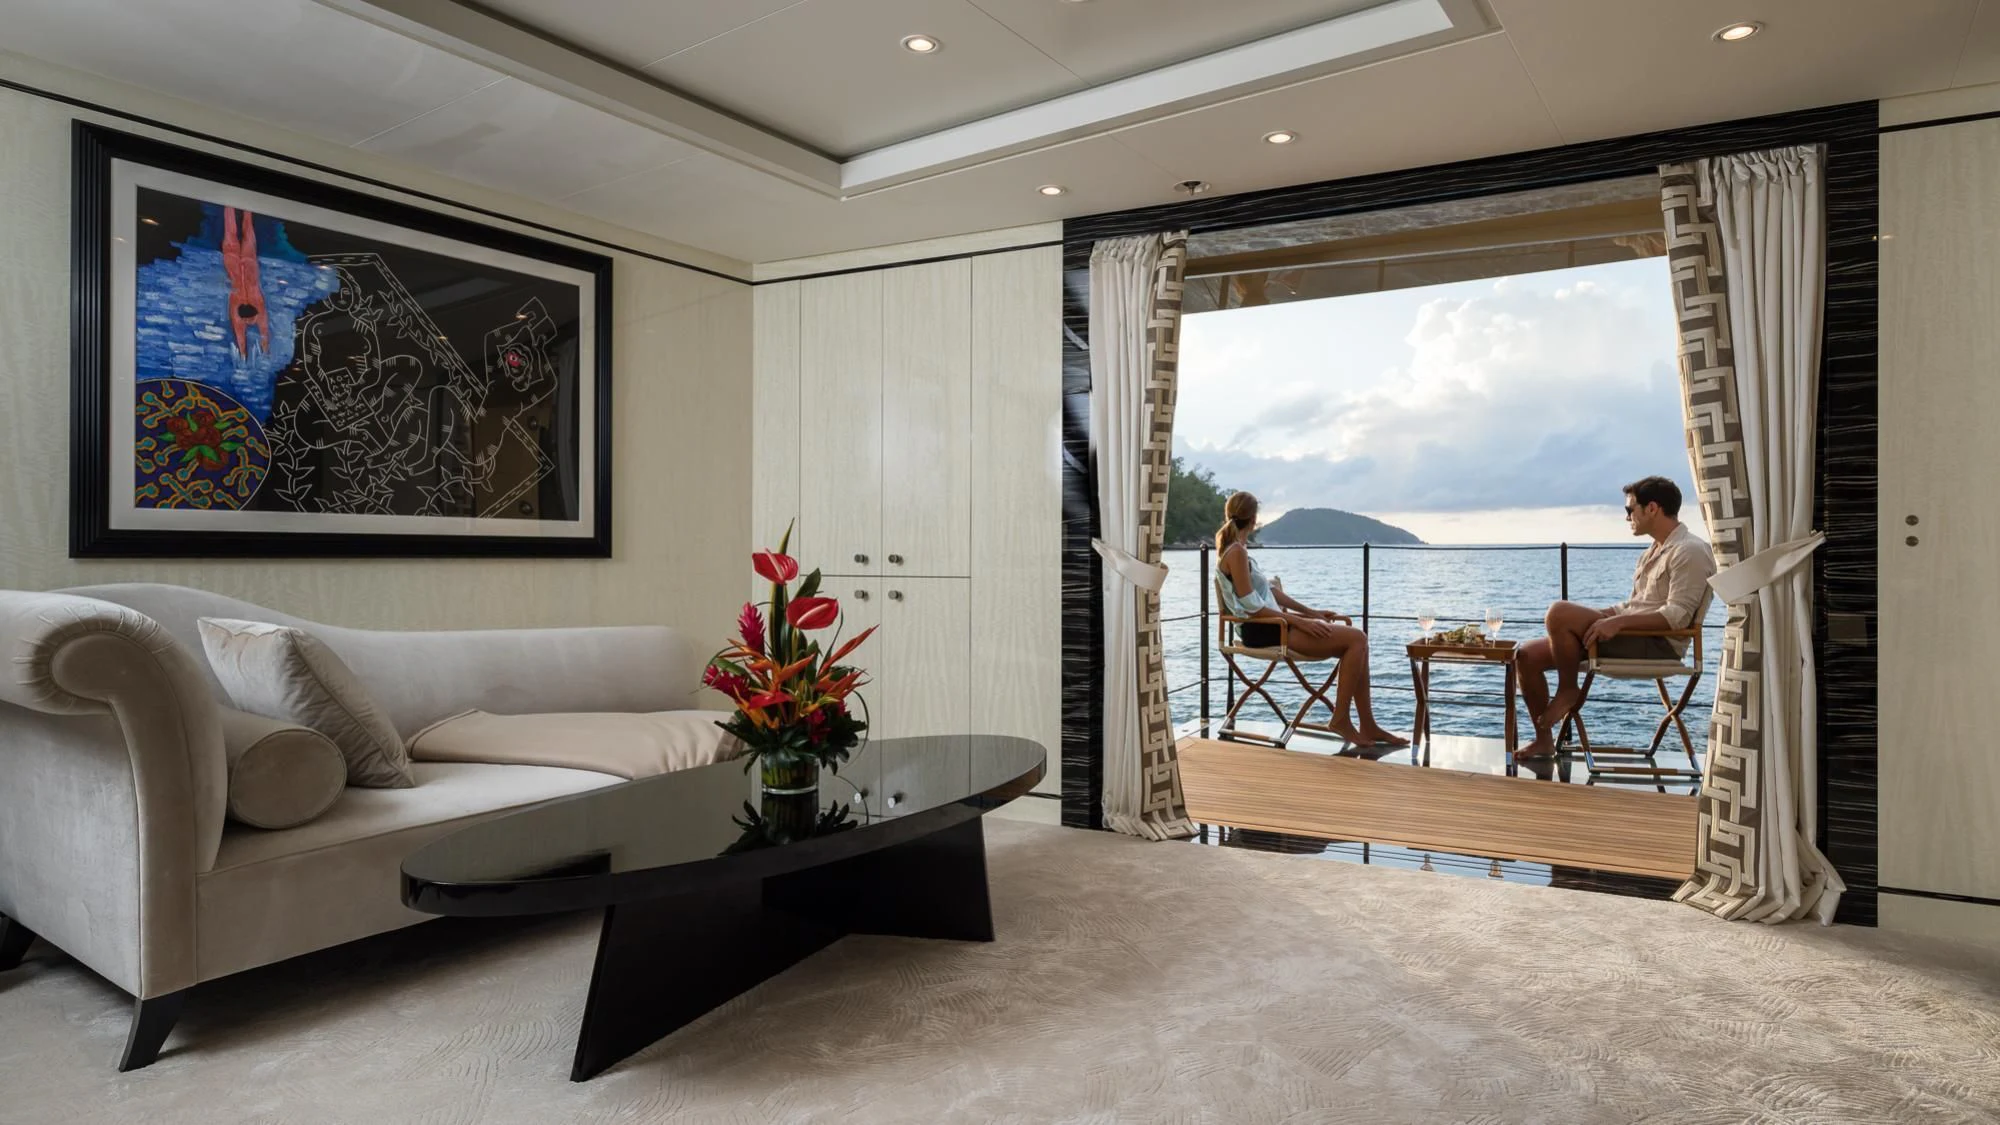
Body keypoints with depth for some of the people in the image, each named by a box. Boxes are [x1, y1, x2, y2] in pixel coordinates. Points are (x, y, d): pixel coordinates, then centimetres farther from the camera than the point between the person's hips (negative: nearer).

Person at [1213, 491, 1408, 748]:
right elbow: (1251, 606, -18)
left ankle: (1367, 726, 2)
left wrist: (1310, 612, 15)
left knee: (1357, 640, 2)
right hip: (1262, 631, -10)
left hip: (1271, 624, 10)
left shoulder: (1237, 549, 16)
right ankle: (1340, 719, -7)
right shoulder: (1236, 552, -13)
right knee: (1356, 639, -15)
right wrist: (1297, 620, -17)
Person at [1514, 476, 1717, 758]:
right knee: (1527, 656, -4)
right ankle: (1544, 740, 3)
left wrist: (1618, 622, -28)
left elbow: (1677, 616, -20)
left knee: (1560, 613, -30)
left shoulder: (1690, 551, -9)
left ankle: (1568, 690, -9)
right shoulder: (1655, 551, 22)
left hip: (1658, 644, -9)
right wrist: (1600, 617, 7)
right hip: (1630, 635, 9)